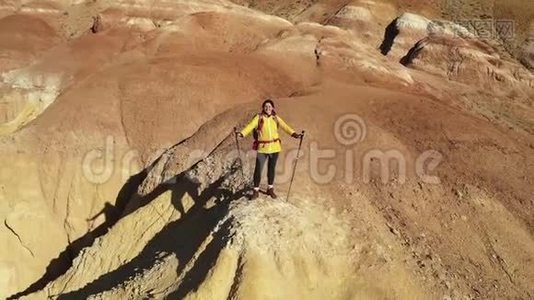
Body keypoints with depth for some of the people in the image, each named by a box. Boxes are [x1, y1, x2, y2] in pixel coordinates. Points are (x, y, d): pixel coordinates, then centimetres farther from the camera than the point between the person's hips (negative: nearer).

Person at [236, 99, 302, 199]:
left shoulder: (276, 118, 4)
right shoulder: (259, 117, -3)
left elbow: (284, 126, -6)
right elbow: (251, 126, -16)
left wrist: (293, 134, -22)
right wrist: (242, 133, -33)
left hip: (274, 147, 2)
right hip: (262, 148, -2)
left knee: (271, 168, 13)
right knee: (258, 169, -5)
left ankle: (270, 189, 29)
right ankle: (256, 191, 8)